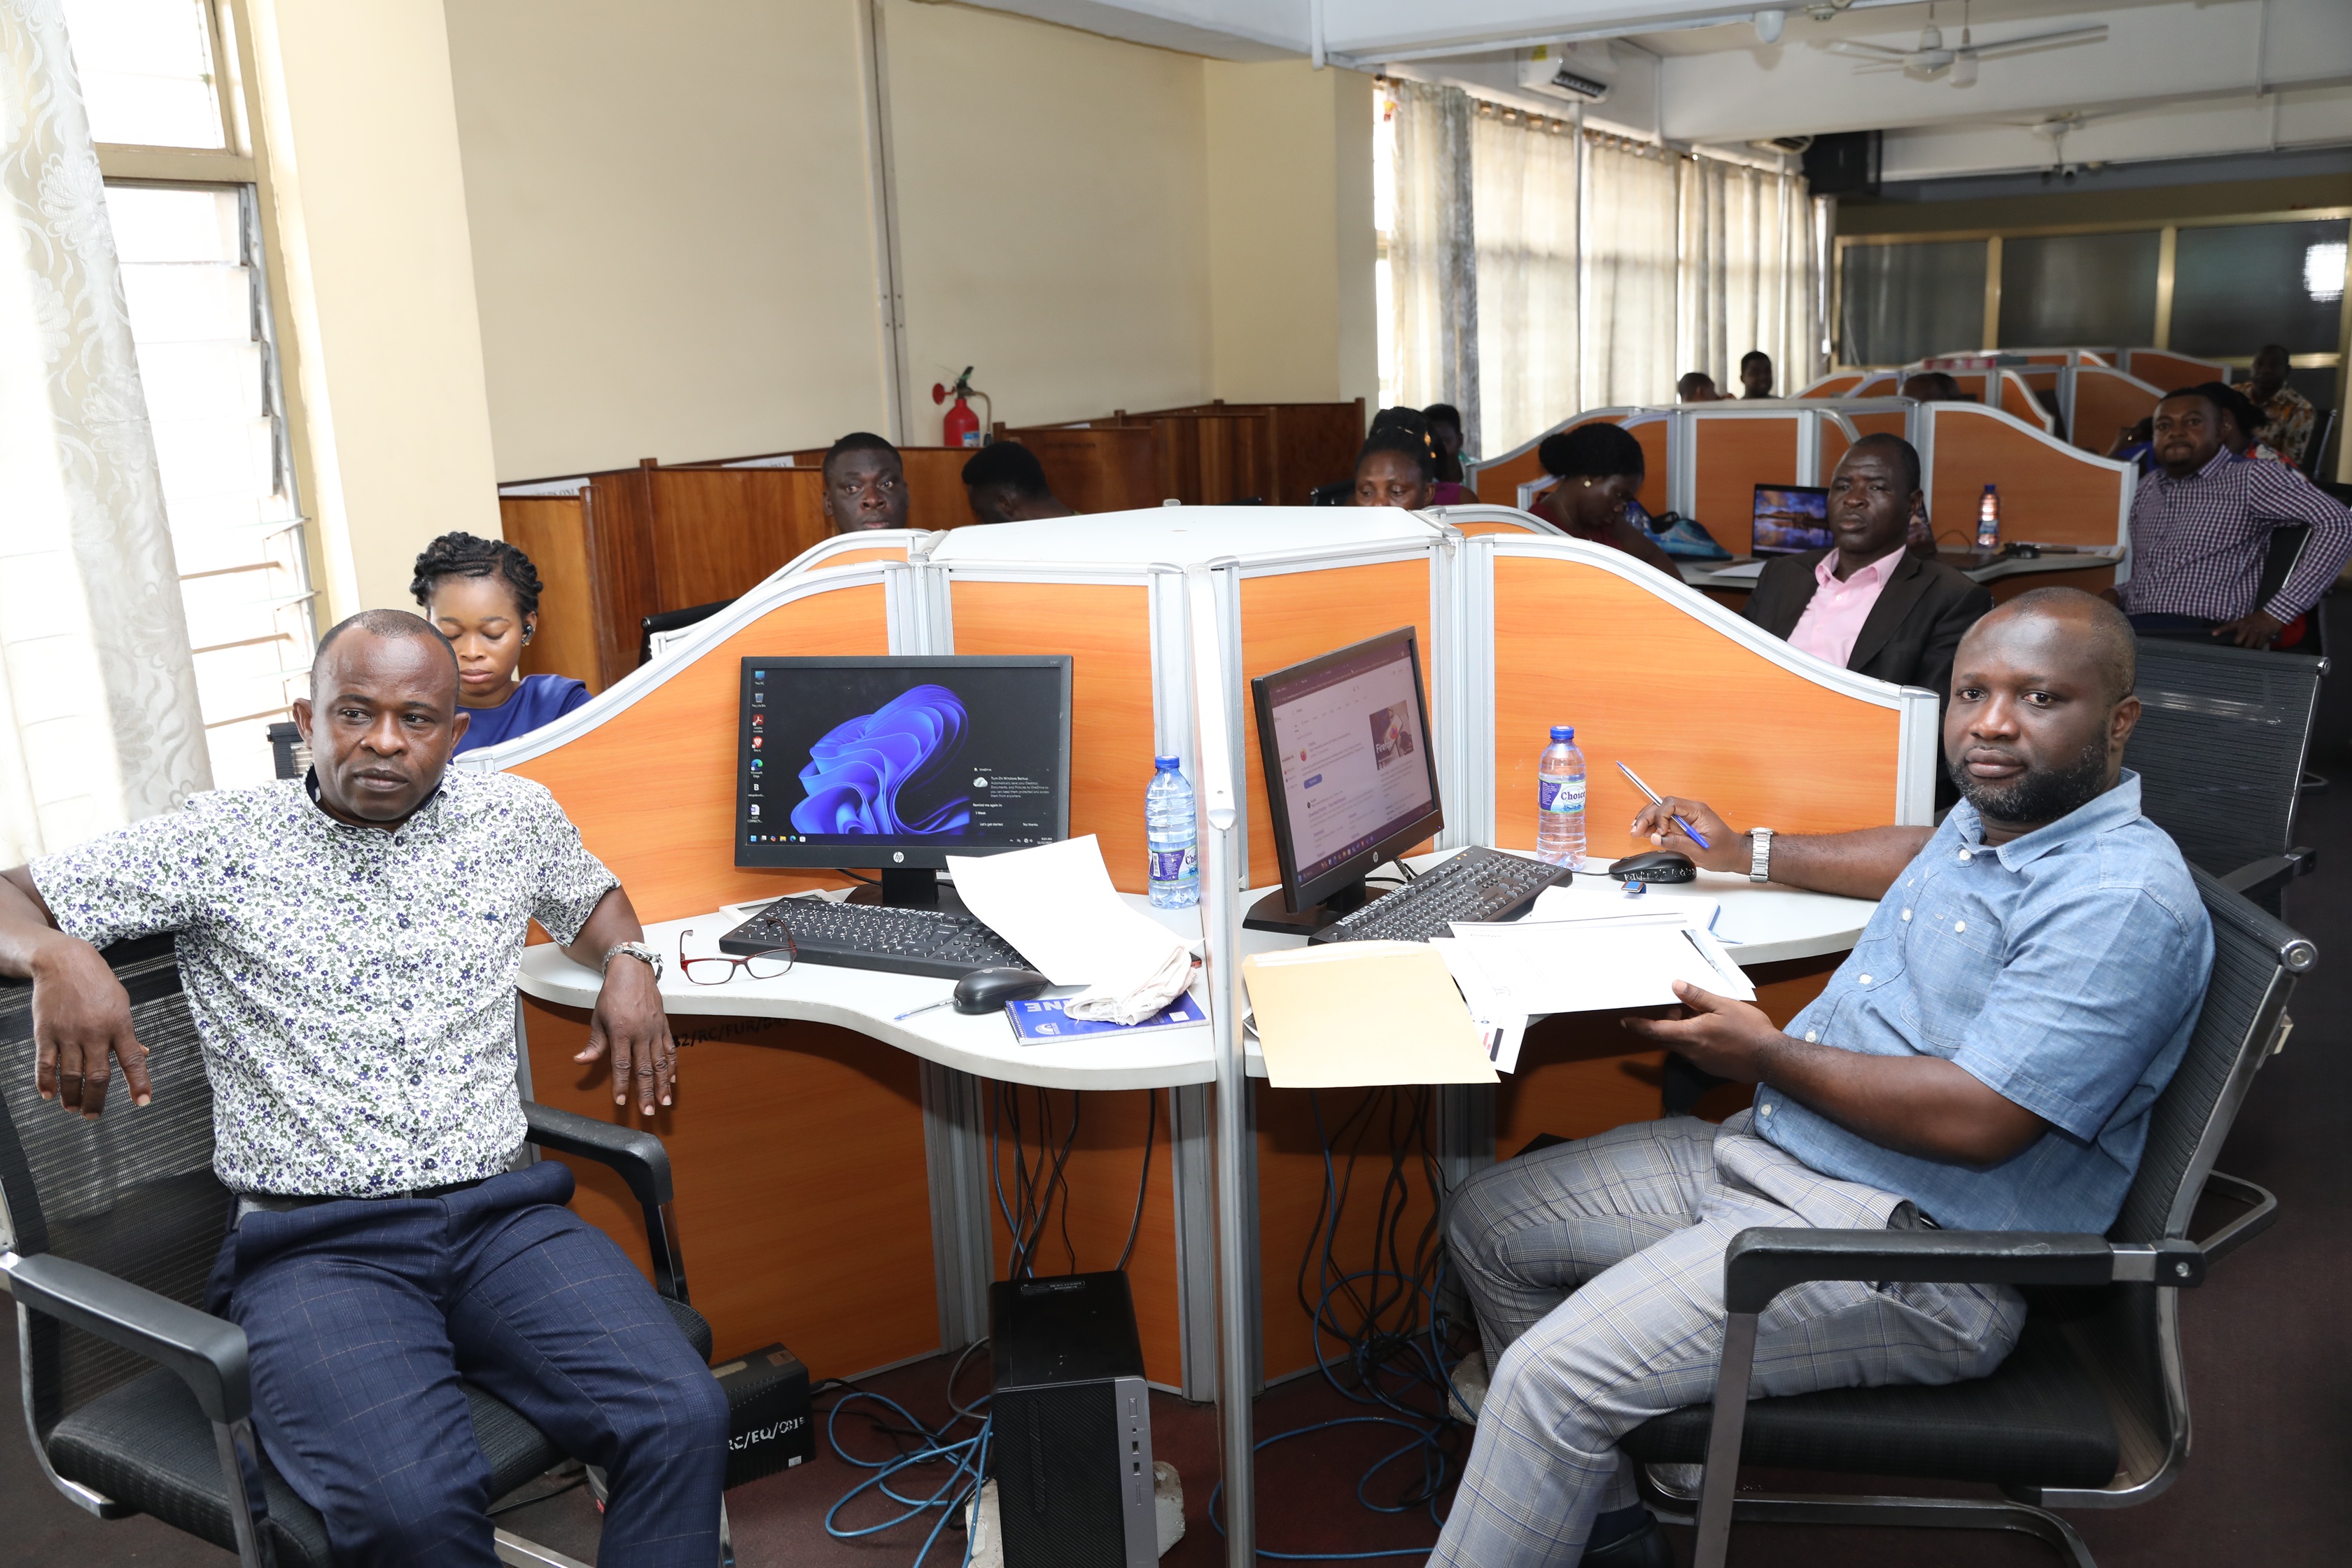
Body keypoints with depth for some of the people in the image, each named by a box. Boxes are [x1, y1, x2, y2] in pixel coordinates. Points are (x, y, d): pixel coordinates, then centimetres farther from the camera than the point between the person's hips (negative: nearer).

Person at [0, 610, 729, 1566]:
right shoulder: (219, 840, 4)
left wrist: (628, 964, 11)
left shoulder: (515, 817, 13)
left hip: (502, 1213, 3)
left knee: (682, 1418, -23)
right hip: (312, 1243, -2)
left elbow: (593, 897, 33)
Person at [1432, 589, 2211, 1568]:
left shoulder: (2123, 900, -21)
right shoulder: (1995, 816, 9)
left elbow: (1977, 1120, -27)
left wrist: (1769, 1057, -15)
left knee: (1554, 1375, -23)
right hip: (1767, 1152, 10)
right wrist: (1751, 856, 37)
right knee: (1486, 1222, 10)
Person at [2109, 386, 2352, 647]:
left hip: (2204, 635, -6)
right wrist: (2115, 594, 6)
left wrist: (2274, 614, -12)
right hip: (2133, 628, 6)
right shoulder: (2147, 489, 22)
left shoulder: (2248, 480, 2)